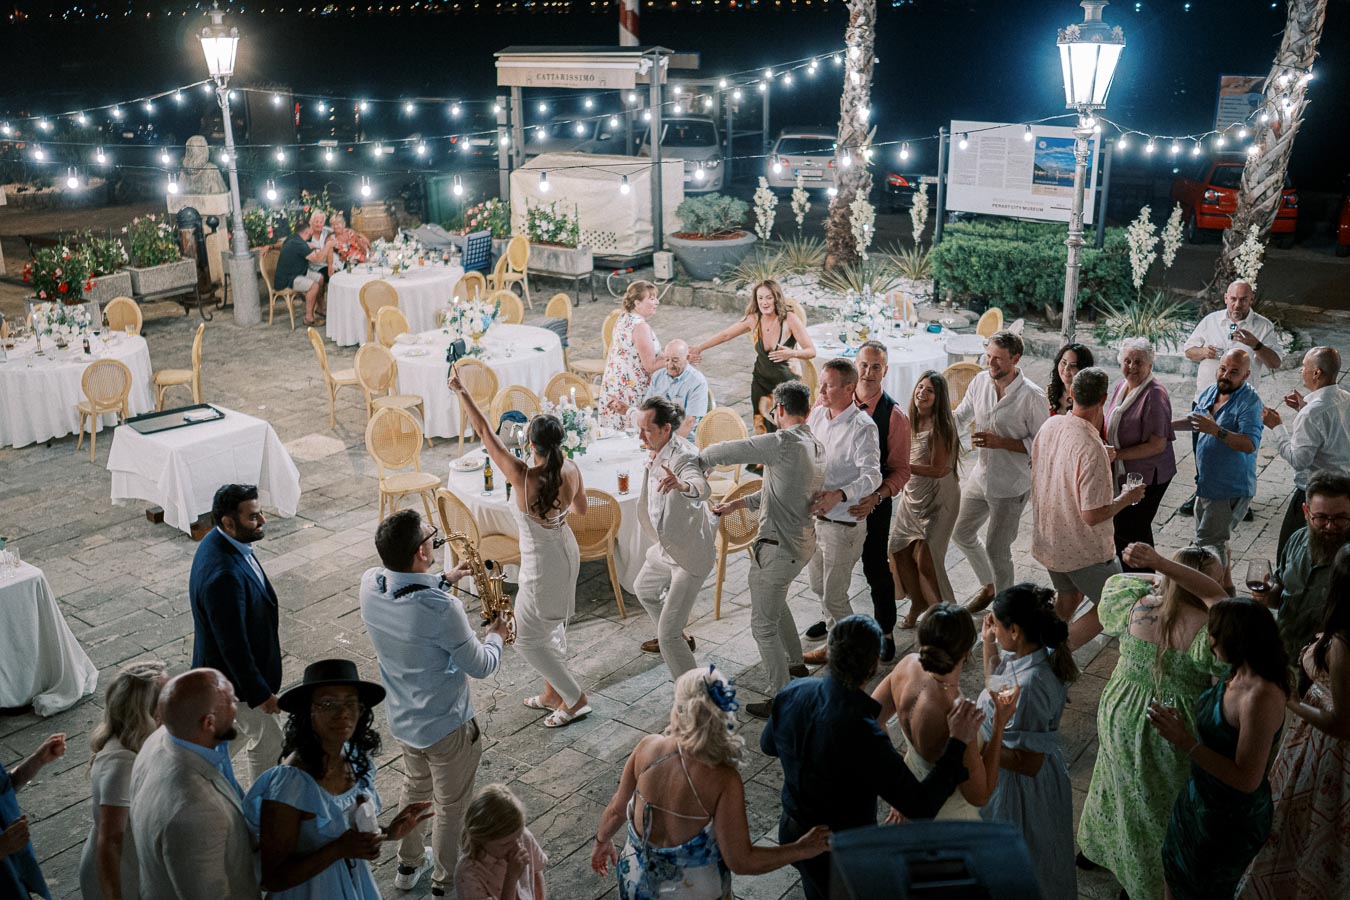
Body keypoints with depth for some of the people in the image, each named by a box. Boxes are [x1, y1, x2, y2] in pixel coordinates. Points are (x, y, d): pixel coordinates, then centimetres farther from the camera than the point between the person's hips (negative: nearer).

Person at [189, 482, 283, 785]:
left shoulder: (219, 541, -7)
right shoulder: (223, 576, -39)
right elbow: (233, 644, -31)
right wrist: (260, 692, -20)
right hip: (236, 677, -9)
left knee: (233, 729, 30)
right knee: (268, 741, 12)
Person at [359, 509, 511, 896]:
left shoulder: (370, 584, -16)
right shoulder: (440, 608, -36)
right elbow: (480, 666, -21)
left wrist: (444, 580, 13)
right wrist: (496, 636, -2)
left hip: (402, 718, 7)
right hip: (446, 726, -7)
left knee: (415, 788, 31)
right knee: (451, 807, 17)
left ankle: (409, 865, 50)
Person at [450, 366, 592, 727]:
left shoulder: (523, 476, -30)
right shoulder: (572, 470, -14)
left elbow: (484, 431, -24)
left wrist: (462, 392, -15)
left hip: (542, 566, -7)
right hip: (567, 552, 7)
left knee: (528, 638, 12)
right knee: (554, 627, 25)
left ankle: (574, 700, 17)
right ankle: (553, 694, 40)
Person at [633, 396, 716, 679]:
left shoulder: (682, 457, -32)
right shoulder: (659, 451, -3)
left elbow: (702, 488, -56)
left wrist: (682, 484, -75)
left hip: (691, 555, -10)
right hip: (667, 547, 10)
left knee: (668, 635, -12)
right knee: (644, 589, 35)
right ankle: (680, 640, 56)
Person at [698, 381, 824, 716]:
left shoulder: (782, 442, -22)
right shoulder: (817, 447, 6)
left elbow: (728, 451, -18)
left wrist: (694, 463, 1)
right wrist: (737, 504, 19)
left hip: (778, 548, -9)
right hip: (803, 541, 9)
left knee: (763, 625, 3)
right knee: (775, 602, 32)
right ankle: (796, 665, 47)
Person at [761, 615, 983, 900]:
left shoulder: (793, 693, -18)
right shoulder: (863, 736, -38)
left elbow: (768, 744, 4)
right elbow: (920, 808, -30)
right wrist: (957, 743, -25)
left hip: (793, 832, 6)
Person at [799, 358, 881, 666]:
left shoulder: (862, 427, -21)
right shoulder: (817, 413, 1)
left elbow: (872, 476, -28)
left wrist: (838, 495, -42)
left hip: (843, 522, -8)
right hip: (814, 514, 8)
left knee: (833, 594, 5)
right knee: (817, 583, 23)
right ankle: (834, 628, 45)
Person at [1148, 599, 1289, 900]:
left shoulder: (1262, 695, -35)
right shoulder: (1238, 673, -9)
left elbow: (1247, 779, -31)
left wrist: (1186, 741, -32)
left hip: (1232, 817, -7)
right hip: (1202, 796, 7)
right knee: (1175, 874, 28)